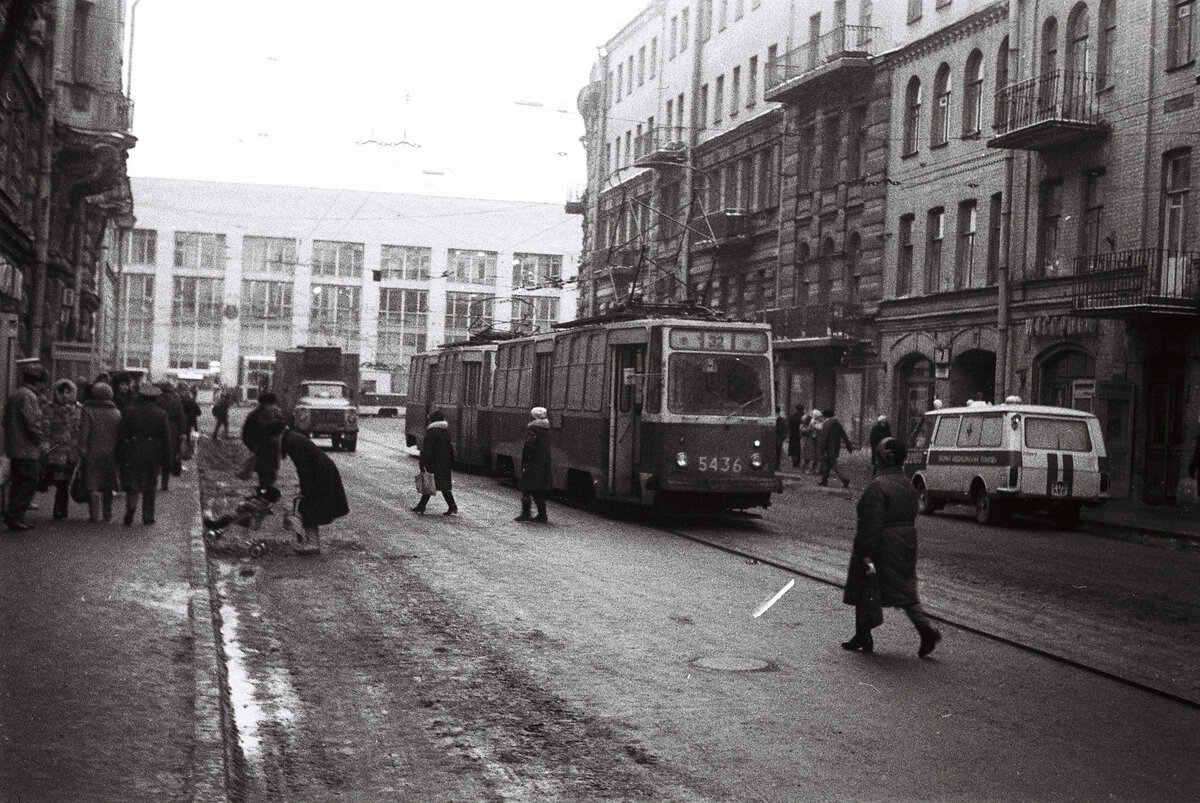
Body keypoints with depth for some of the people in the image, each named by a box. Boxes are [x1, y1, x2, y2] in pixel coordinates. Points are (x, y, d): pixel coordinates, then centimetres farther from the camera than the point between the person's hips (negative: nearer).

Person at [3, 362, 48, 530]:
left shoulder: (14, 395, 16)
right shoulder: (29, 396, -16)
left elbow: (6, 421, 20)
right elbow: (32, 423, -21)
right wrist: (41, 441, -7)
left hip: (14, 449, 10)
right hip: (28, 449, -10)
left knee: (17, 483, 14)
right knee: (30, 483, -5)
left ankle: (13, 516, 17)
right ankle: (15, 515, -8)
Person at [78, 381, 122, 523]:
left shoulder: (88, 410, -6)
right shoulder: (116, 413, 5)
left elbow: (83, 432, -13)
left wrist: (81, 448, -11)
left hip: (93, 454, -3)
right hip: (110, 455, 3)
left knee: (93, 486, 0)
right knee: (108, 486, 13)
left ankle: (94, 515, -4)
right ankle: (108, 515, 15)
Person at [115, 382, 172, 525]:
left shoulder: (128, 411, -4)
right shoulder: (160, 414, -4)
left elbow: (121, 435, -3)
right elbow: (166, 438, -1)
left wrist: (120, 458, 3)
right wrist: (165, 459, 7)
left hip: (132, 454, 0)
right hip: (152, 455, 0)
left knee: (132, 484, 10)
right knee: (150, 488, 10)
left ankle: (130, 507, -15)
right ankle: (148, 517, 14)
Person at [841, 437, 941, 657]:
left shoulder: (878, 487, -20)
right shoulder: (909, 486, 7)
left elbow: (872, 523, -22)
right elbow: (911, 517, 14)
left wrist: (867, 555, -20)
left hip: (882, 546, -7)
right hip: (905, 546, 7)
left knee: (864, 591, 8)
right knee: (905, 589, 11)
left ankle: (863, 638, 15)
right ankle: (926, 629, -6)